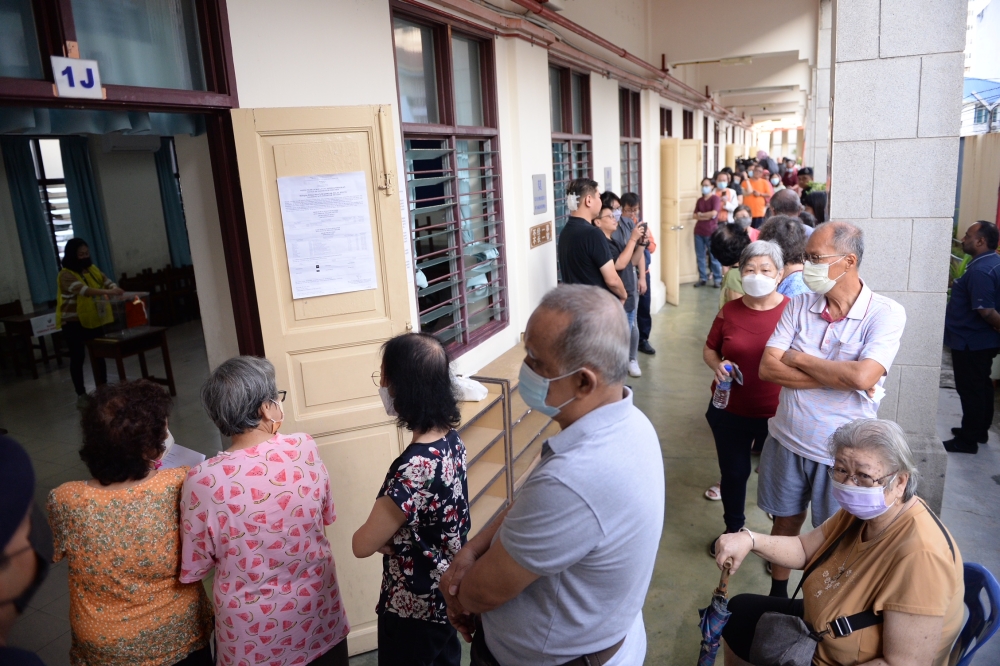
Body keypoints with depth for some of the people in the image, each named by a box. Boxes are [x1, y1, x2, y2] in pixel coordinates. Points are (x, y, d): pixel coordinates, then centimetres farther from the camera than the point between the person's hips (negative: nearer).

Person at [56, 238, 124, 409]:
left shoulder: (92, 269, 5)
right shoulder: (65, 275, -16)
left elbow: (108, 282, -7)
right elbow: (83, 290, -32)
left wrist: (118, 290, -30)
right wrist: (108, 292, -45)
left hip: (94, 320, 6)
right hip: (73, 323, -6)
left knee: (99, 355, 9)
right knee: (78, 358, 1)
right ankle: (81, 395, 11)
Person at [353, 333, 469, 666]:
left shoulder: (415, 467, -35)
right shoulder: (451, 439, -8)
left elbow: (363, 545, -23)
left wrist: (387, 541, -4)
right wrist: (393, 535, -8)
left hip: (413, 607, -7)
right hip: (448, 593, 8)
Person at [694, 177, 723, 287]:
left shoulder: (715, 198, -4)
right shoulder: (699, 200, 12)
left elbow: (714, 213, -17)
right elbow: (695, 215, 4)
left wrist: (701, 214, -4)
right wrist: (707, 216, -11)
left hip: (711, 231, -5)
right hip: (699, 231, 6)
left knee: (714, 256, 0)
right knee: (700, 256, 7)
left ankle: (717, 279, 8)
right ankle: (702, 278, 16)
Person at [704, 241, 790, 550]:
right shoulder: (729, 311, -1)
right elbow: (709, 350, 11)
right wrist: (717, 365, -11)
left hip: (777, 413, -2)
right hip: (729, 411, 2)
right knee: (733, 472, 17)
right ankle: (733, 530, 41)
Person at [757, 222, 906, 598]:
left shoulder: (886, 313, -13)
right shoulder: (799, 305, -3)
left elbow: (864, 376, -28)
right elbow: (767, 368, -11)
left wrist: (798, 359, -15)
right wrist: (840, 377, -19)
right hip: (787, 440, 3)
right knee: (785, 523, 20)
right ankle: (777, 595, 42)